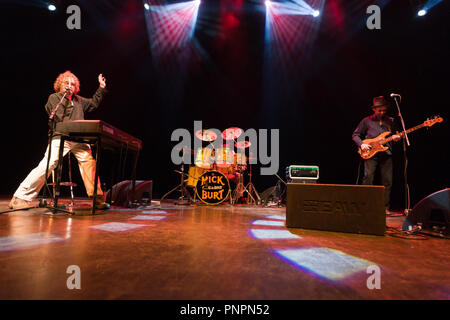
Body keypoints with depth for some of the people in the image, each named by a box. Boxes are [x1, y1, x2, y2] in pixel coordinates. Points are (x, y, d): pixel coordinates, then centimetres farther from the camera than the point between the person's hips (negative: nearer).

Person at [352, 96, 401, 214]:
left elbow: (394, 135, 25)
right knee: (368, 178, -14)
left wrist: (396, 138, 1)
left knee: (387, 182, 3)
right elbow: (355, 135, 7)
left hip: (386, 154, 3)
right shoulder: (367, 121, 6)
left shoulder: (390, 121, 16)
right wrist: (361, 144, -9)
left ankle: (386, 207, 13)